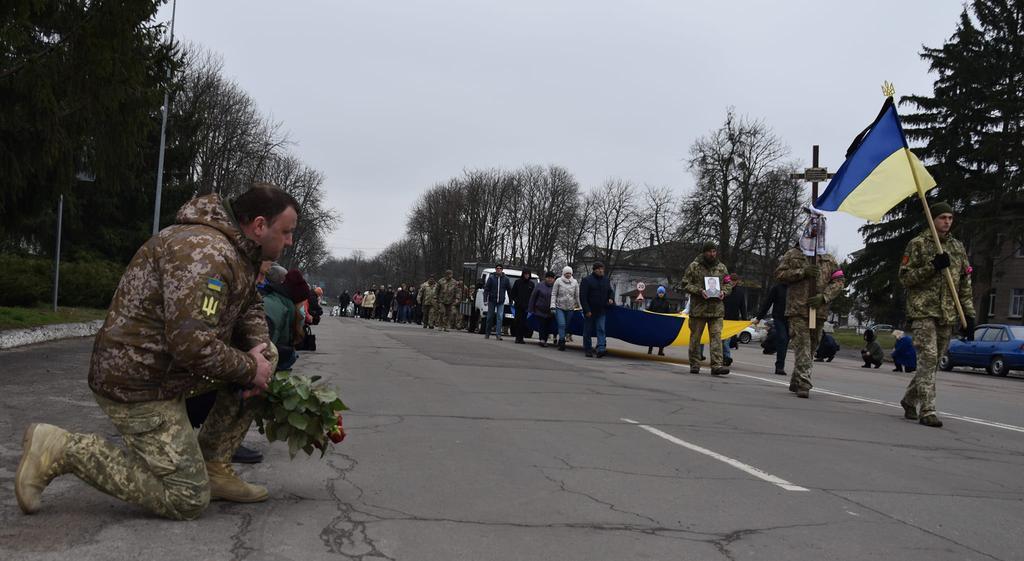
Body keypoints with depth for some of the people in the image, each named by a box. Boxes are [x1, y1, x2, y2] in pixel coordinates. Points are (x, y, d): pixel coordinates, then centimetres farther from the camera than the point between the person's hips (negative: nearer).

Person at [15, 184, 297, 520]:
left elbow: (250, 307, 19)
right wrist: (250, 368, -16)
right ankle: (62, 450, -1)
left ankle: (213, 467, 10)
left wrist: (258, 350, -3)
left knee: (266, 355, 8)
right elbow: (192, 344, -33)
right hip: (138, 384, -10)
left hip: (168, 364, 10)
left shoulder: (240, 250, 7)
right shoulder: (204, 253, -26)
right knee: (188, 501, -6)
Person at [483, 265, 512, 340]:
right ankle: (487, 334, 17)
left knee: (500, 317, -8)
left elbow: (509, 290, 10)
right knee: (490, 317, 7)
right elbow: (486, 289, 0)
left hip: (501, 302, 0)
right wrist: (485, 299, -7)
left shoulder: (506, 279, 4)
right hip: (492, 300, 0)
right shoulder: (491, 278, 0)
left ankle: (498, 334, -10)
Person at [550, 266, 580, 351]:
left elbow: (577, 296, 10)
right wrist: (553, 306, -7)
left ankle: (561, 342, 17)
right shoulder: (558, 281, -1)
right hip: (559, 307, -3)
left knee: (566, 326, 6)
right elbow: (553, 294, 0)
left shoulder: (575, 282, 6)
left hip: (570, 308, 3)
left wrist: (580, 306, 8)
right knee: (561, 324, -16)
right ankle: (562, 341, -14)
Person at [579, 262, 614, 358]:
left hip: (601, 311, 3)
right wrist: (587, 310, -17)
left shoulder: (606, 280, 10)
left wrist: (611, 298, -2)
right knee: (588, 331, 6)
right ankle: (587, 350, 16)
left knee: (601, 329, -9)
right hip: (590, 311, -3)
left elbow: (610, 292, 22)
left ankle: (601, 349, -18)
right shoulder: (587, 280, -7)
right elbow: (583, 297, -10)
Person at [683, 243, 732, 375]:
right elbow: (686, 284, -1)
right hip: (698, 308, -2)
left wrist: (723, 292, -3)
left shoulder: (722, 267, 11)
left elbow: (728, 284, 19)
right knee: (695, 337, 5)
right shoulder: (694, 266, 0)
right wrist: (699, 291, -14)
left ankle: (717, 365, -10)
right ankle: (694, 365, 15)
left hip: (717, 308, 2)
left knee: (716, 336, -7)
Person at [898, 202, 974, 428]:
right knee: (928, 358, -14)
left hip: (948, 315, 5)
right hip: (923, 311, -5)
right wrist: (933, 267, -17)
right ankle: (927, 411, -12)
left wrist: (969, 316, 9)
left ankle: (910, 400, 28)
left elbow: (965, 284, 15)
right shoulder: (918, 244, -1)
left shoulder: (958, 247, 15)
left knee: (932, 361, 11)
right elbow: (904, 277, -5)